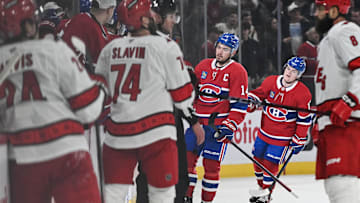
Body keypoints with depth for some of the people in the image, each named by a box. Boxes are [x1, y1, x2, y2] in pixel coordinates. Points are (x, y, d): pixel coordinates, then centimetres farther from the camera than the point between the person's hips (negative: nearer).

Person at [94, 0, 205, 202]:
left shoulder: (110, 48, 9)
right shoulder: (166, 46, -4)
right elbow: (181, 89, -1)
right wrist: (194, 119, 12)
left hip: (118, 131, 5)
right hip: (156, 130, -4)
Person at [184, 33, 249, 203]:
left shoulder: (237, 71, -5)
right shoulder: (203, 66, 10)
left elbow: (240, 104, -9)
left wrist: (229, 126, -15)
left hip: (219, 124, -5)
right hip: (198, 122, 5)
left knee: (211, 164, -3)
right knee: (187, 158, -1)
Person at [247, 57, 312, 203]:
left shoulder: (303, 93, -16)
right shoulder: (270, 81, -7)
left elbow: (304, 119, -10)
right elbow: (258, 94, 9)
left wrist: (299, 140, -8)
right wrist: (251, 100, -14)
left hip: (283, 136, -5)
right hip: (265, 131, 5)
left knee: (270, 163, -7)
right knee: (258, 159, 13)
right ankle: (261, 186, 35)